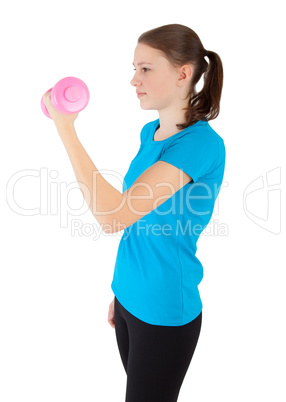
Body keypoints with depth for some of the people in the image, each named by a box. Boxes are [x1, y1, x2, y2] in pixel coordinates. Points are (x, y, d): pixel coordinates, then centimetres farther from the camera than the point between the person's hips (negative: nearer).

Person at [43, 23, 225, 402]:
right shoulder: (149, 133, 4)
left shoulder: (202, 143, -23)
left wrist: (65, 128, -28)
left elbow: (115, 214, -32)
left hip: (164, 311, -7)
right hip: (129, 297, 7)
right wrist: (121, 289, 17)